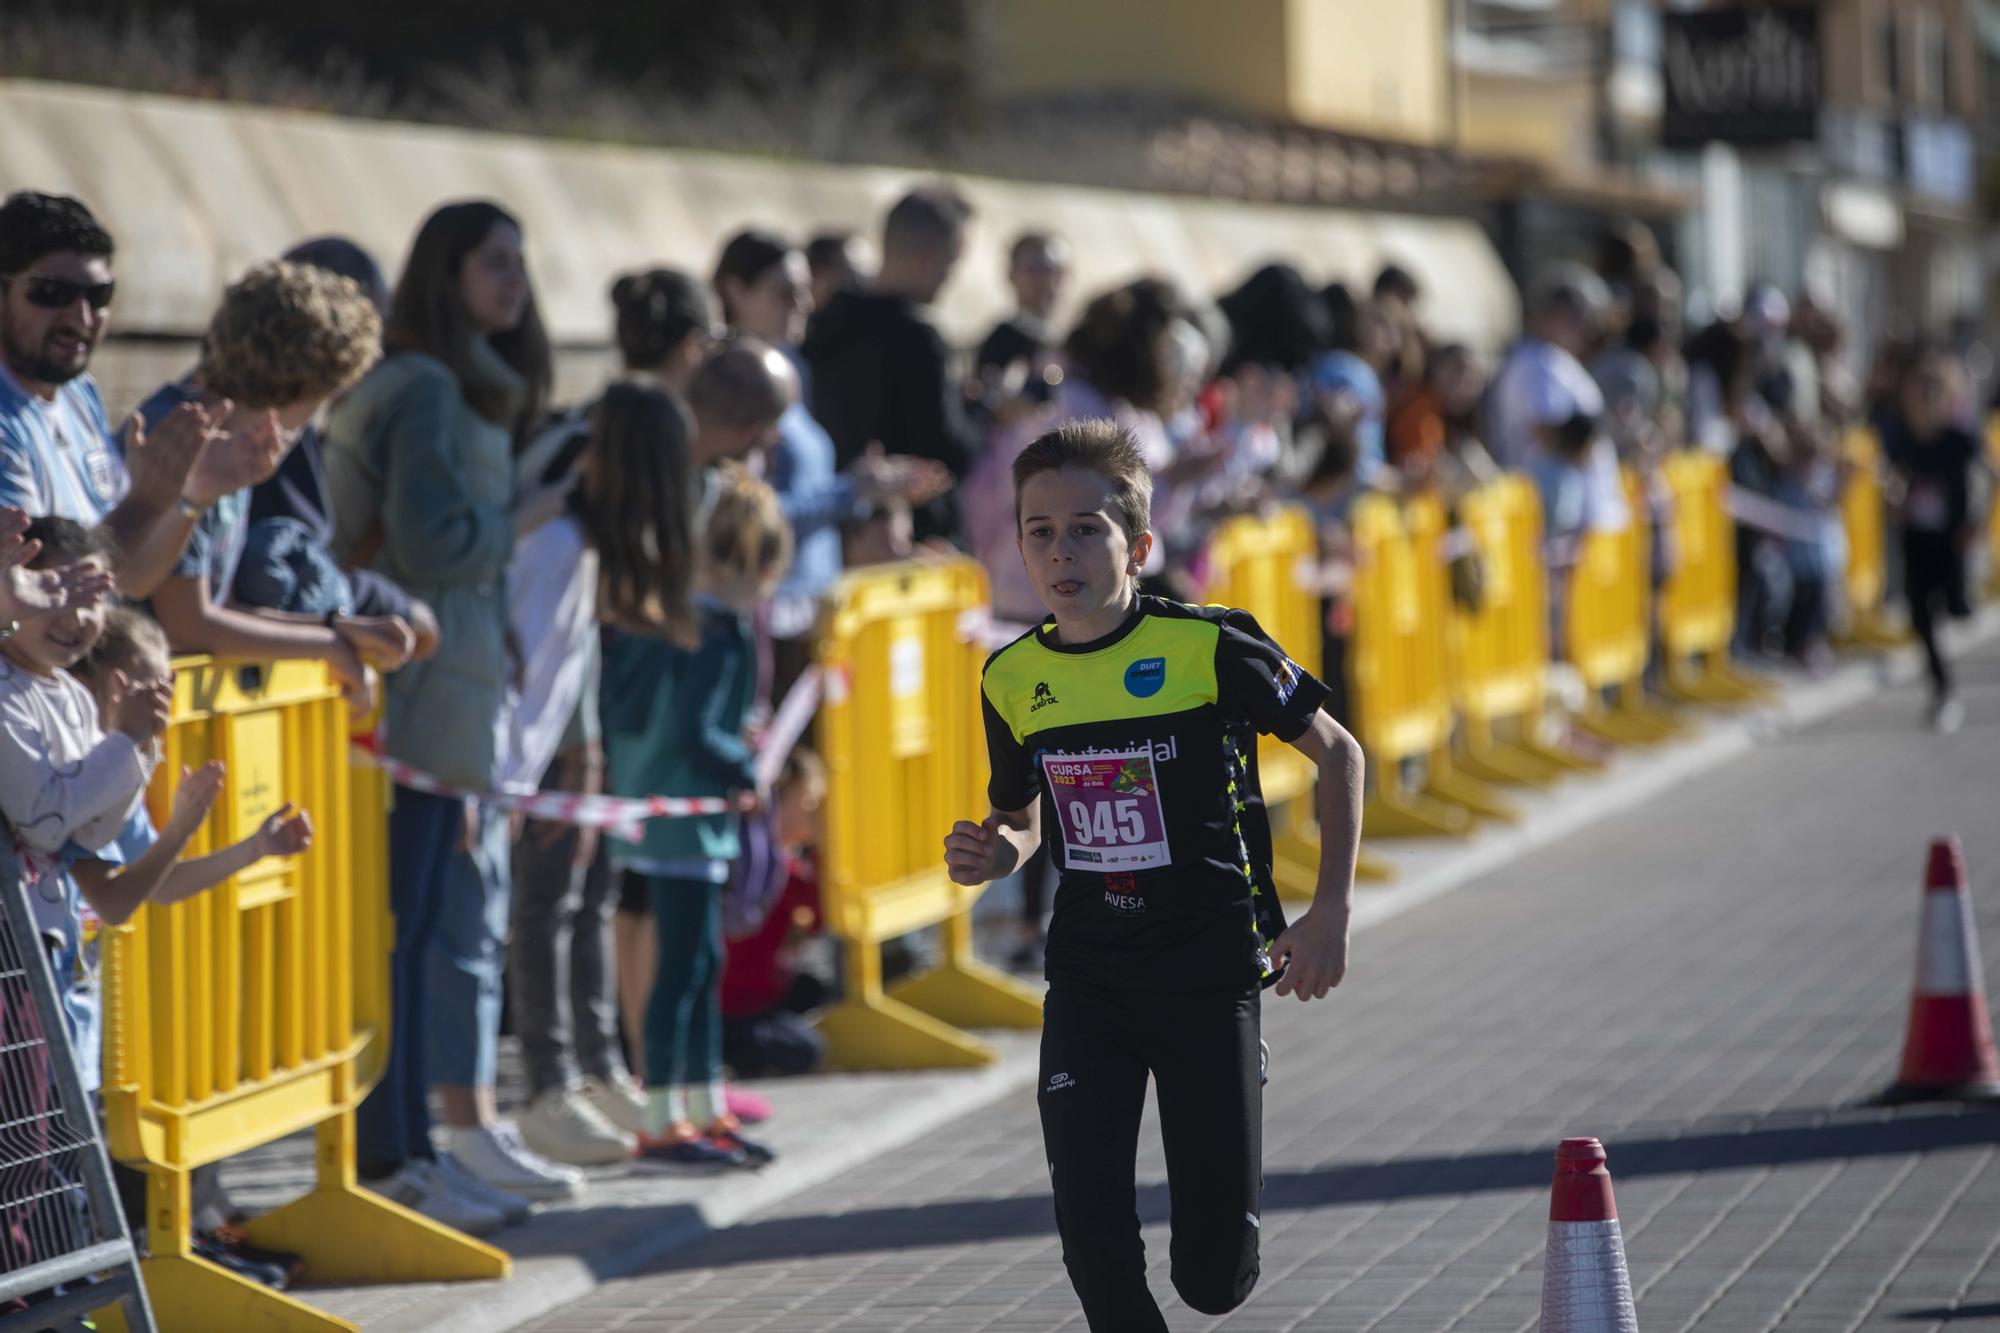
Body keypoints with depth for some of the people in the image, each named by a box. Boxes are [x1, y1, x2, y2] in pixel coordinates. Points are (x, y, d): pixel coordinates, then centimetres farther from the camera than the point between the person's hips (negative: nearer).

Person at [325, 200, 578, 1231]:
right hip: (424, 687, -10)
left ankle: (470, 1130, 23)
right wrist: (533, 515, -8)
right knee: (417, 920, -9)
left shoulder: (477, 390, 18)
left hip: (468, 685, 10)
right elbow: (433, 544, -20)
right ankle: (393, 1161, -7)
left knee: (474, 908, 15)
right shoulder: (425, 391, -13)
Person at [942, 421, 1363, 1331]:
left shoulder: (1209, 648, -13)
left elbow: (1338, 753, -1)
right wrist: (995, 853, -7)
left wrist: (1330, 913, -6)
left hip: (1210, 971, -3)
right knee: (1091, 1241, -10)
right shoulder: (1014, 680, 0)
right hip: (1087, 974, 3)